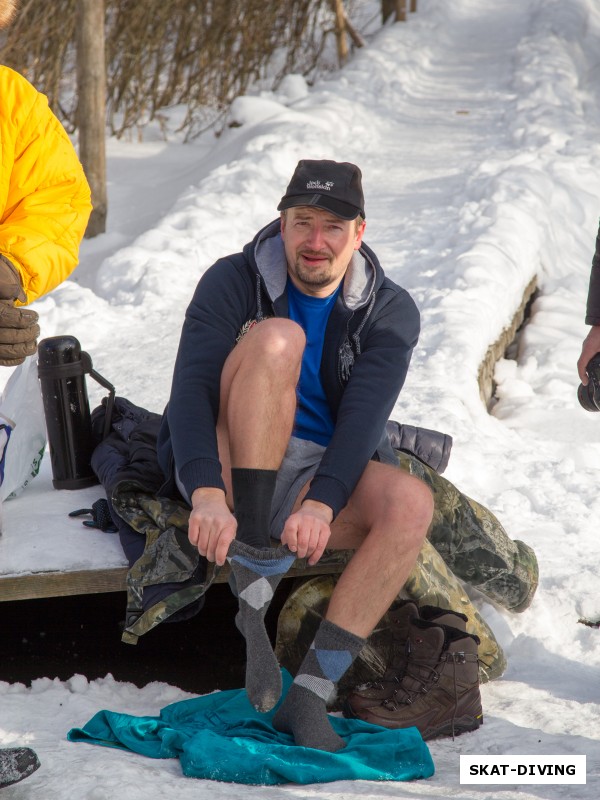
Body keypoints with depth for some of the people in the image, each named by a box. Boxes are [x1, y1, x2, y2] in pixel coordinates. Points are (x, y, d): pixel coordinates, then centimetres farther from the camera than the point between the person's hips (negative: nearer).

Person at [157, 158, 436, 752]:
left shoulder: (390, 311, -1)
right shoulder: (233, 281, -5)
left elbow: (364, 415, -16)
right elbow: (191, 389, -18)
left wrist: (320, 502, -34)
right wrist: (206, 493, -35)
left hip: (325, 478, 2)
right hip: (229, 470, -2)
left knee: (411, 502, -30)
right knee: (277, 337, -28)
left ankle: (310, 695, -28)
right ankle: (256, 568, -32)